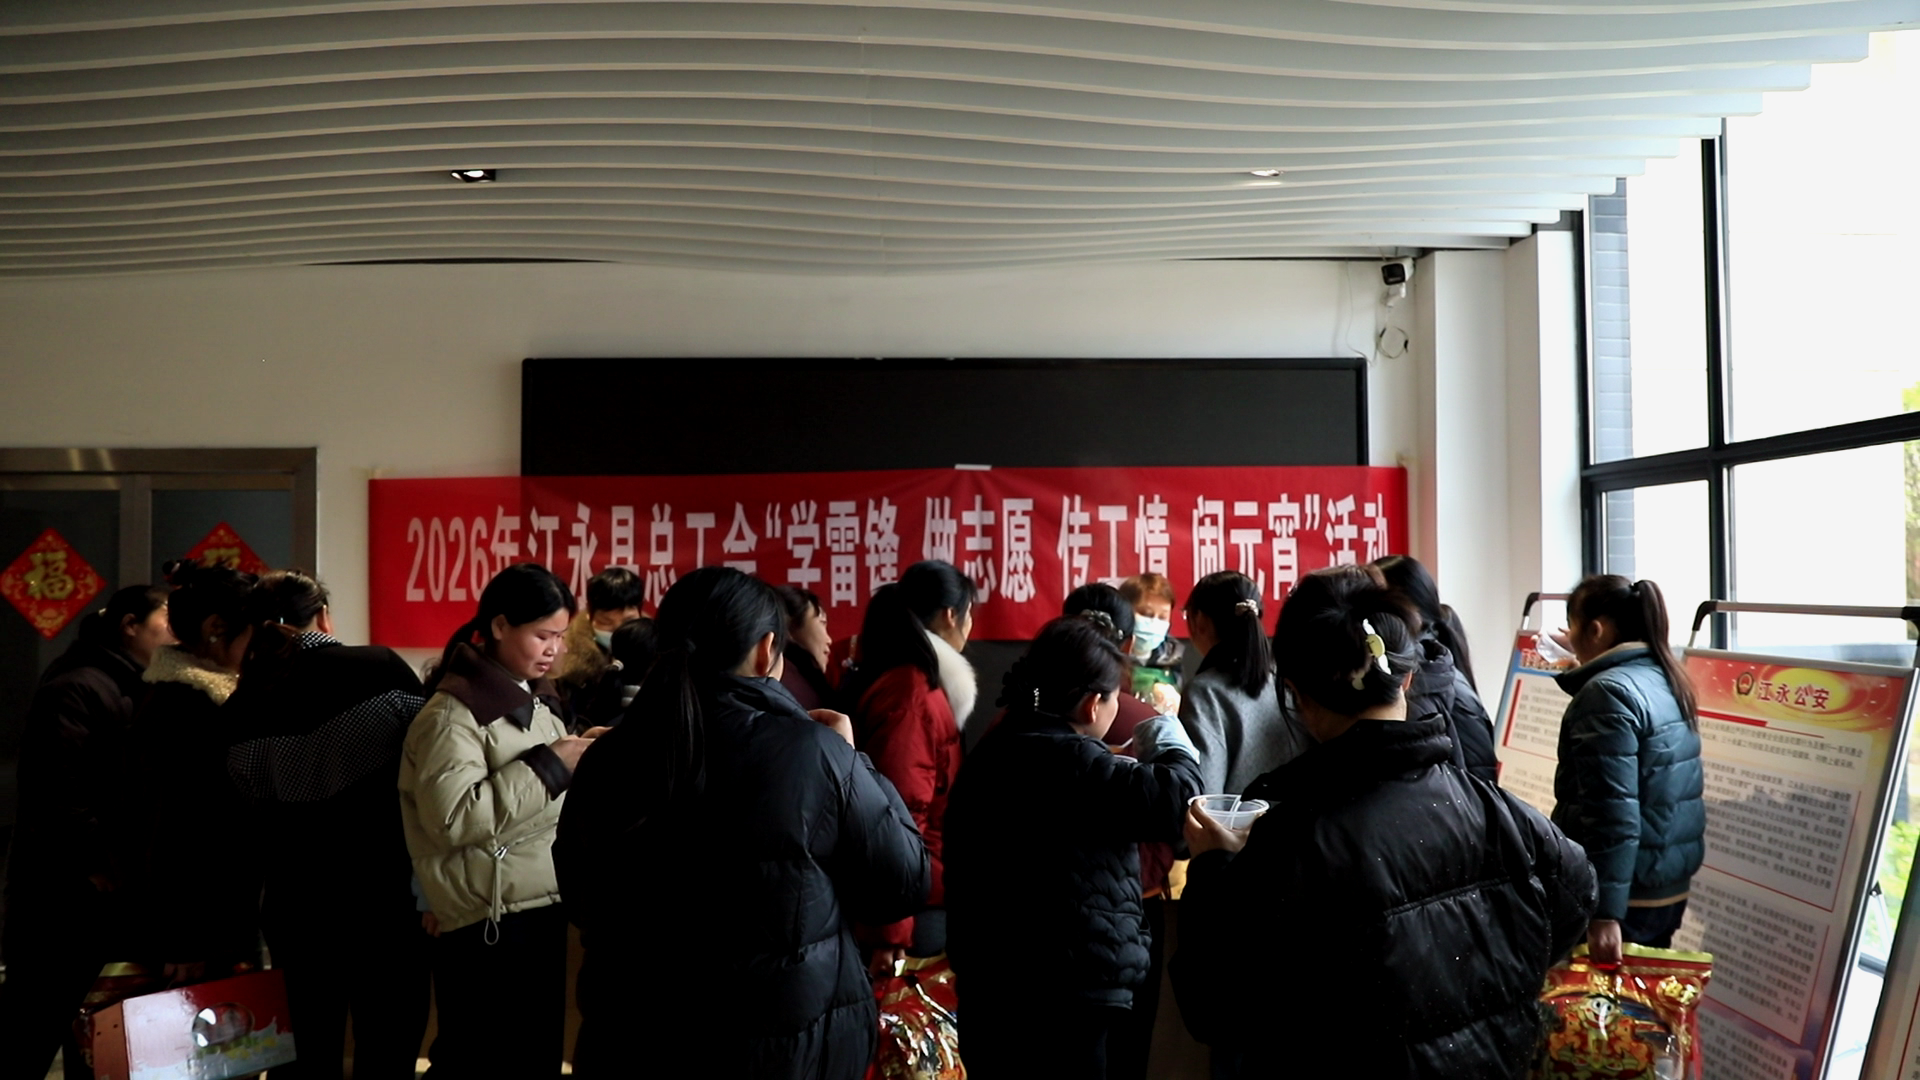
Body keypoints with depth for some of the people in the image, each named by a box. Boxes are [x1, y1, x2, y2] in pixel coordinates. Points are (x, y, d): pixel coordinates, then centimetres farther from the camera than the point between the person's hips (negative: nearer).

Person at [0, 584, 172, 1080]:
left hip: (112, 892, 9)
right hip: (65, 893, -9)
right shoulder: (76, 688, -13)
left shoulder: (138, 692, 15)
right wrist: (96, 865, -19)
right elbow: (53, 792, -21)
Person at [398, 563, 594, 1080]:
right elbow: (452, 818, -26)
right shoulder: (453, 713, -14)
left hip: (543, 912, 9)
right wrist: (548, 764, -22)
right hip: (487, 928, -9)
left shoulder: (534, 700, 13)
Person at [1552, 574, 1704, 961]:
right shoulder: (1668, 680, 9)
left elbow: (1613, 812, -24)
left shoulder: (1608, 692, -18)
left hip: (1626, 893, -8)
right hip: (1670, 886, 9)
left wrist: (1605, 913, -25)